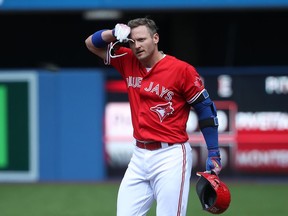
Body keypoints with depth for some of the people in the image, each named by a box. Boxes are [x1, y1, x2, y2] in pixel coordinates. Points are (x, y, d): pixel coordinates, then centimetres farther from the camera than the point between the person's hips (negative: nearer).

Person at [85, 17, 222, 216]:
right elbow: (91, 43, 15)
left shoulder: (182, 70, -9)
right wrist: (115, 34, -7)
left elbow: (206, 109, -3)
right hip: (139, 156, 6)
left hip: (170, 156, -6)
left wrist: (214, 154, -6)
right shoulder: (128, 62, 7)